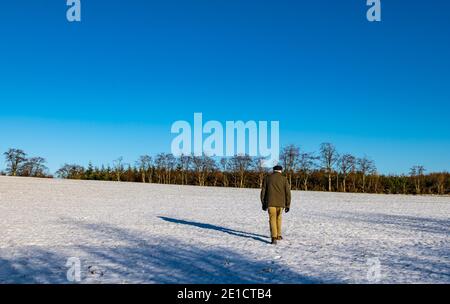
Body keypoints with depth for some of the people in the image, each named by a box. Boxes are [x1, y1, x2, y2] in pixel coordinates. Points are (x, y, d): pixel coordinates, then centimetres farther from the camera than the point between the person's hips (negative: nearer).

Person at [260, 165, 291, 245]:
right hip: (280, 203, 1)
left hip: (270, 202, -1)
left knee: (272, 219, -3)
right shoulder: (284, 179, 3)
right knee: (278, 218, 20)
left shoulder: (267, 178, 6)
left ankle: (274, 238, -18)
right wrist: (288, 205, 4)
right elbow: (287, 192, -1)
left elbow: (263, 191, 4)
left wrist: (263, 204, 10)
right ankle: (278, 235, 27)